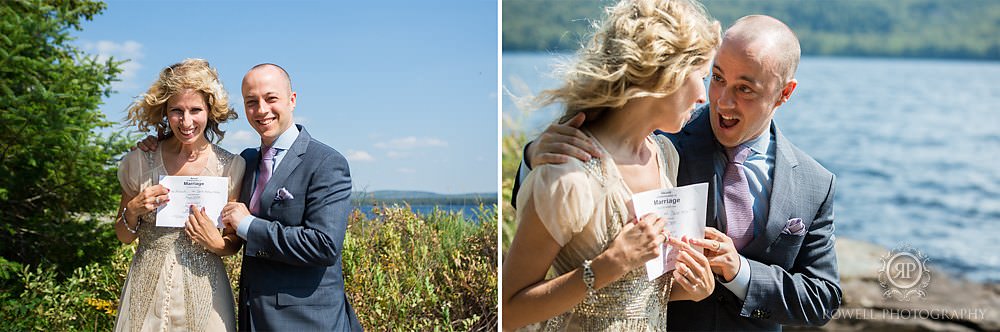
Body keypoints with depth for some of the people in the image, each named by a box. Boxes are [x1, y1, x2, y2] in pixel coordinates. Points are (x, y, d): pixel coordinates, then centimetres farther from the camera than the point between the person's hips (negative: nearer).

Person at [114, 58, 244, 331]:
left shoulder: (231, 166, -5)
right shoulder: (140, 161, -2)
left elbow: (235, 242, 4)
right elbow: (124, 236, 8)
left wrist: (217, 244, -16)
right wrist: (133, 211, -11)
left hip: (204, 291, -1)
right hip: (148, 289, 1)